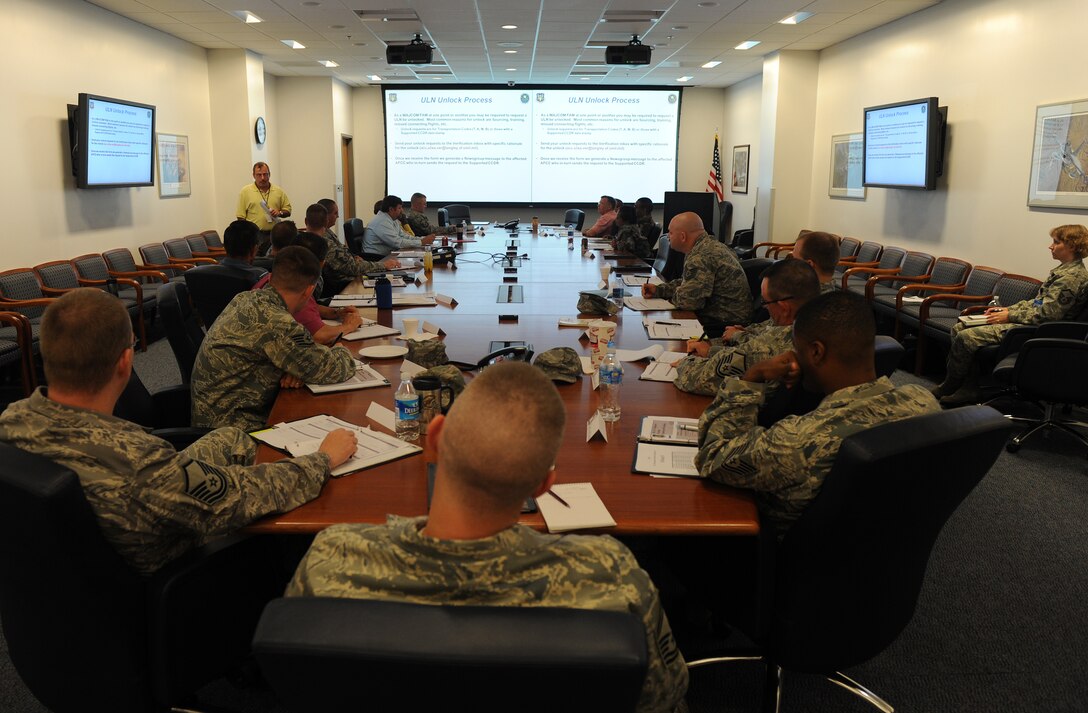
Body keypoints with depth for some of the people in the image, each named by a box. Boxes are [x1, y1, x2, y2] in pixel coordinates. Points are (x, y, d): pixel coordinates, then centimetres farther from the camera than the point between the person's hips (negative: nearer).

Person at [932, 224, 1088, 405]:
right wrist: (1007, 309, 9)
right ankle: (969, 388, 0)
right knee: (959, 328, 3)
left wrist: (1009, 316, -13)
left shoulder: (1072, 276, -16)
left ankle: (948, 388, 0)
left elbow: (1046, 314, -21)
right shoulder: (1064, 270, 16)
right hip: (1027, 321, 11)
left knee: (965, 337, -21)